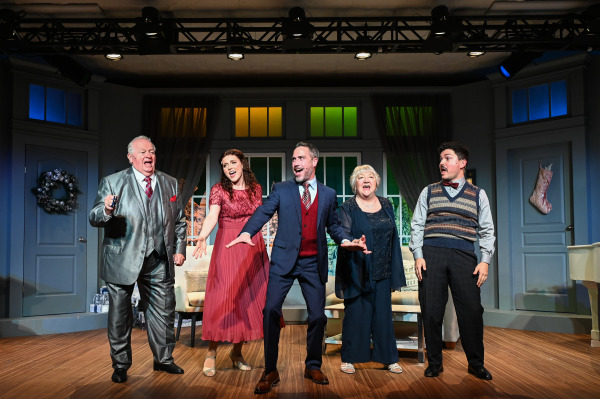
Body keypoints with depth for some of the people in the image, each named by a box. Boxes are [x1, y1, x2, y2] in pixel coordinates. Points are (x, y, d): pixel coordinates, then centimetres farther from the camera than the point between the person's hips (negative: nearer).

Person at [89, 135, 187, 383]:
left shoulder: (169, 183, 10)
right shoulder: (112, 182, -1)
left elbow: (179, 220, 15)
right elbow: (94, 218, -8)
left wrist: (179, 249, 6)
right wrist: (106, 209, -31)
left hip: (159, 261, 3)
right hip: (122, 260, -3)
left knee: (164, 311, 10)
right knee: (120, 315, 8)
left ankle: (163, 359, 28)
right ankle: (120, 365, 26)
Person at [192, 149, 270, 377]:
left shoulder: (256, 188, 10)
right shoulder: (219, 190, -2)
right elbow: (212, 216, -18)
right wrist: (202, 236, -36)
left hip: (253, 248, 4)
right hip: (227, 248, -3)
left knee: (249, 299, 3)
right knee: (223, 299, -6)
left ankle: (237, 352, 16)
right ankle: (212, 352, 7)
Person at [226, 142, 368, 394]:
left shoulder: (329, 194, 9)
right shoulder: (281, 190, 3)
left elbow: (333, 225, 13)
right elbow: (263, 212, -10)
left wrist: (345, 240, -7)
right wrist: (246, 233, -28)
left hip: (314, 264, 2)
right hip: (284, 260, -2)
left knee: (317, 315, 6)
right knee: (271, 310, -9)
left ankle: (313, 366, 26)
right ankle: (270, 371, 5)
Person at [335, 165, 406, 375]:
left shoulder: (386, 205, 10)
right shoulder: (347, 208, -2)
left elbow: (393, 238, 12)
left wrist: (395, 270, 9)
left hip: (382, 271, 4)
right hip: (358, 271, -4)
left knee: (383, 313, 9)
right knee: (355, 313, 2)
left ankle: (389, 358, 21)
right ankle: (348, 358, 16)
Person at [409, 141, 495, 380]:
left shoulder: (478, 194, 14)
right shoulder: (429, 192, 14)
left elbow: (487, 231, 11)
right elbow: (417, 225, 10)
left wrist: (485, 260, -1)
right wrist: (418, 256, -2)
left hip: (464, 256, 0)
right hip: (431, 254, 1)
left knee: (471, 311, -2)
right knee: (431, 311, 0)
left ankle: (475, 363, 16)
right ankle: (434, 362, 15)